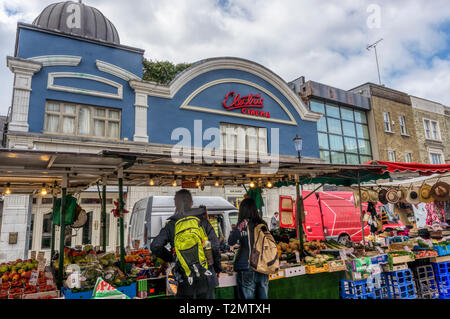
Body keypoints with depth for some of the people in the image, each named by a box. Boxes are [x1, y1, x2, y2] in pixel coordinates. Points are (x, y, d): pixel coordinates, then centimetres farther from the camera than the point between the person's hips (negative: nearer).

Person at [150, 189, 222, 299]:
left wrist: (170, 258, 5)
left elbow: (155, 246, -10)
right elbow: (214, 246, -6)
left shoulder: (171, 225, -3)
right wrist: (217, 267, 7)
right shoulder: (202, 221, -4)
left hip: (184, 278, 0)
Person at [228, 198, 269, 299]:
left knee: (247, 296, 7)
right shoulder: (263, 224, 1)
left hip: (247, 269, -5)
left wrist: (237, 229, -8)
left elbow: (231, 242, -12)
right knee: (263, 296, 17)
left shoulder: (243, 224, -13)